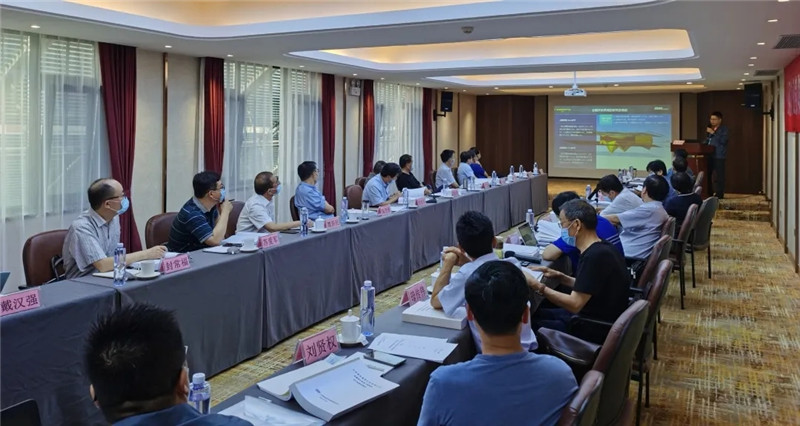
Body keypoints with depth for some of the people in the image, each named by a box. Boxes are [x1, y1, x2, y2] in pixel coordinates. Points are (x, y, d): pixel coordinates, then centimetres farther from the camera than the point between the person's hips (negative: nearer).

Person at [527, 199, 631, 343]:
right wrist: (559, 277, 7)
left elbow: (574, 304, -25)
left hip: (598, 330, -9)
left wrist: (538, 287, -19)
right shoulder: (602, 248, 5)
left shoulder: (595, 257, -27)